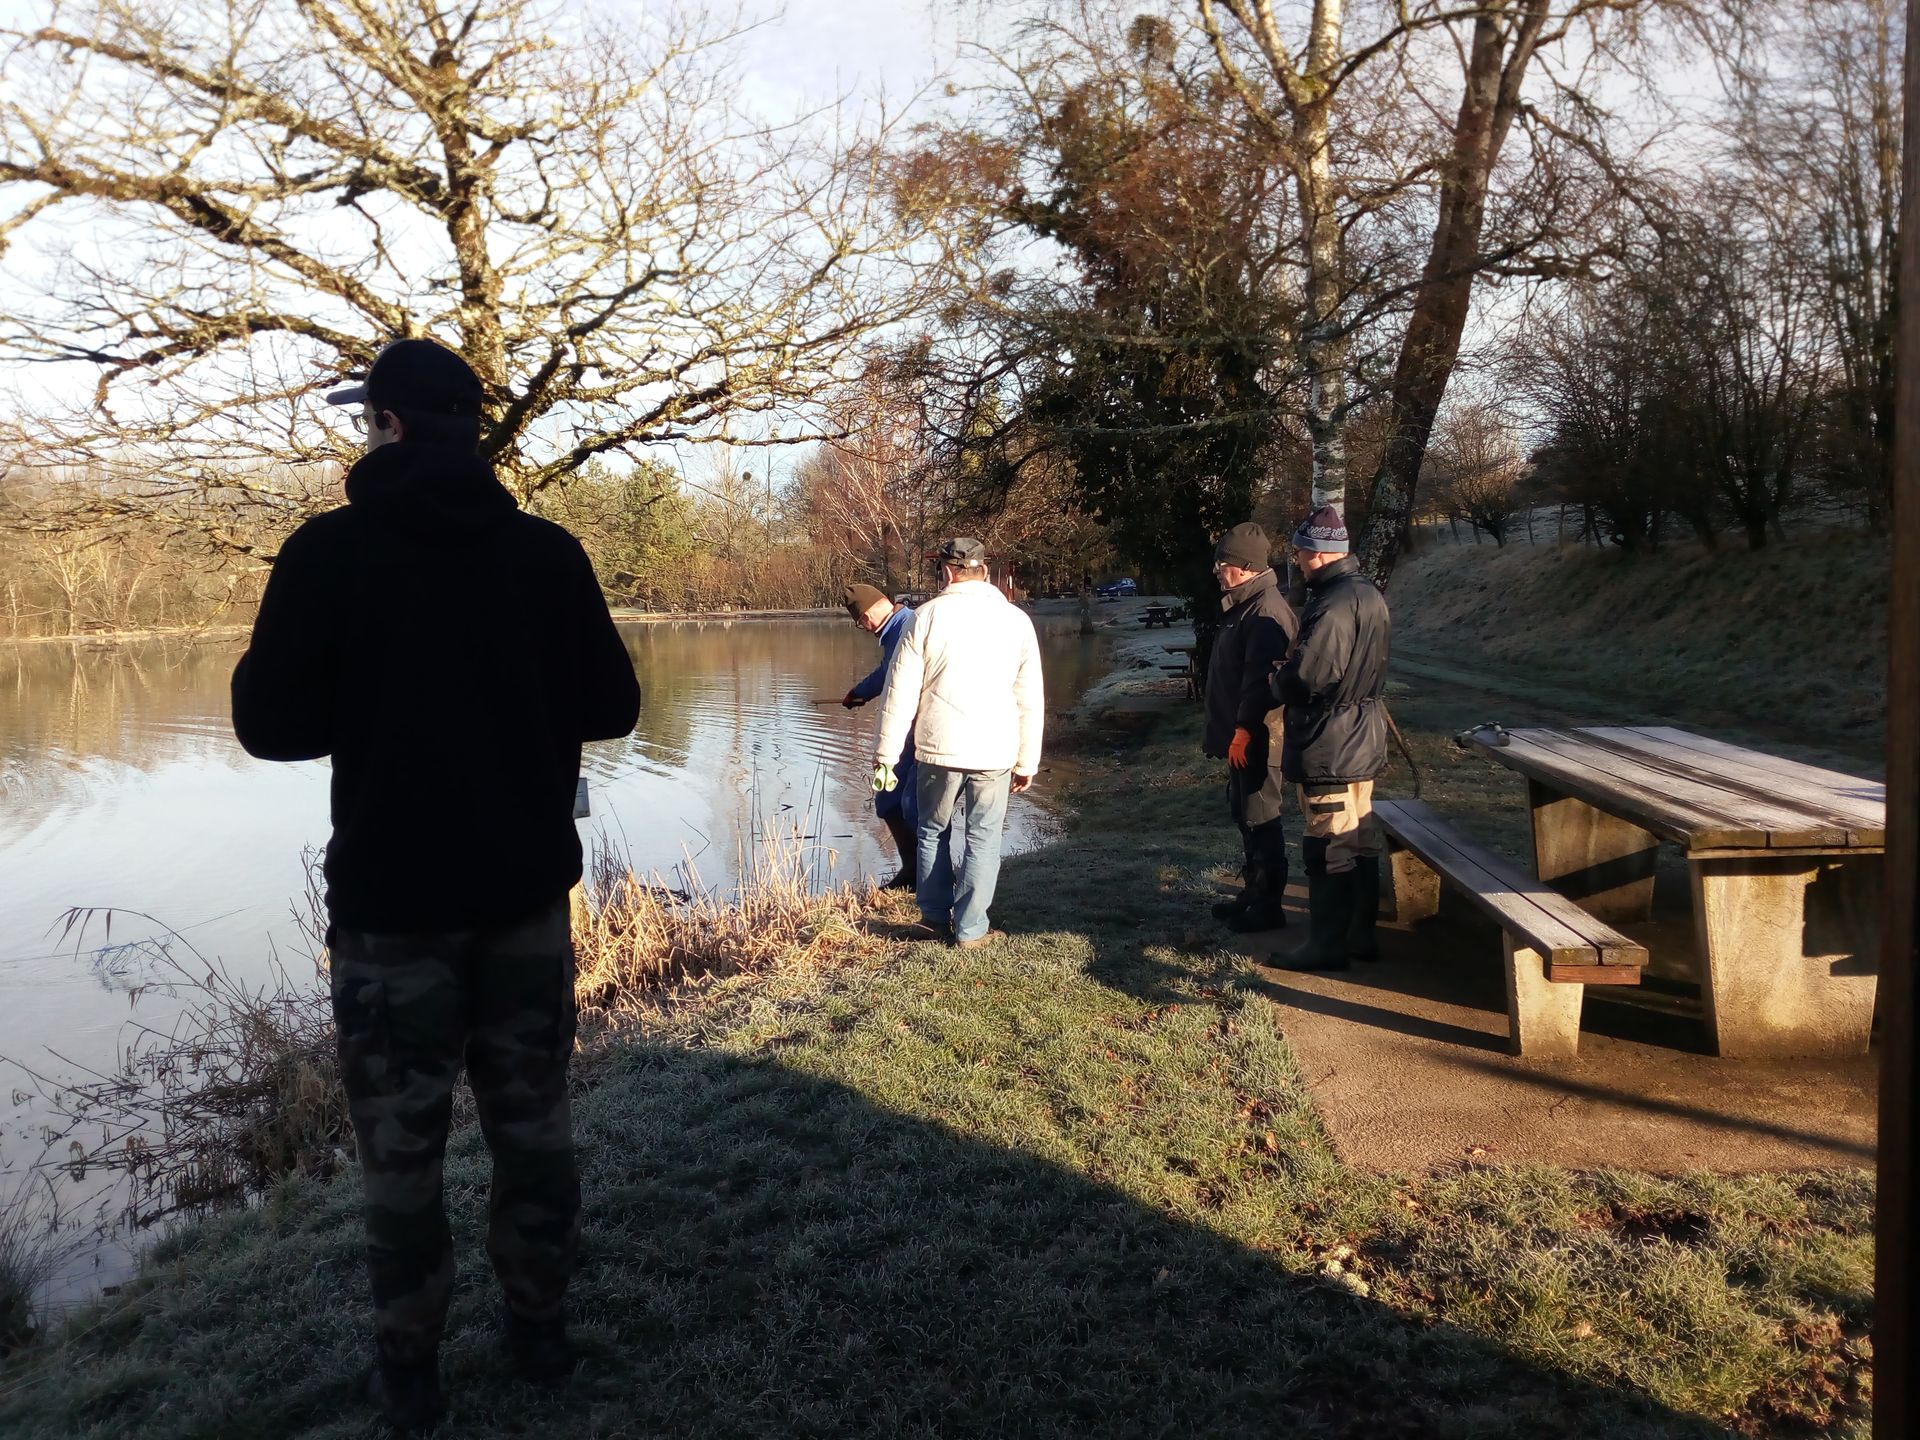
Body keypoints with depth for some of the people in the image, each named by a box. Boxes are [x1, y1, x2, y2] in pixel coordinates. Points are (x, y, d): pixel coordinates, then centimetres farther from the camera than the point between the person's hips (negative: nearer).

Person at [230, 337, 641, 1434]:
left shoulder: (332, 552, -9)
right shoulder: (550, 552, -2)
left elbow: (271, 723, -6)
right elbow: (612, 707, 2)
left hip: (392, 900, -2)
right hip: (527, 889, 3)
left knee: (401, 1144, 11)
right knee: (535, 1121, 15)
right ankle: (542, 1328, 27)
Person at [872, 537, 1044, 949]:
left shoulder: (928, 616, -3)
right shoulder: (1016, 620, 3)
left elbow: (900, 692, -3)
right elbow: (1031, 700, 6)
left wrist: (885, 754, 4)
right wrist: (1027, 762, 13)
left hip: (940, 747, 0)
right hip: (994, 752, 0)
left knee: (934, 831, 18)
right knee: (982, 839, 8)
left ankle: (935, 914, 28)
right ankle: (970, 929, 13)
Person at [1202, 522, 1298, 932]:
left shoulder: (1266, 610, -19)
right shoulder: (1244, 604, 15)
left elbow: (1261, 679, -25)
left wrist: (1244, 731, -24)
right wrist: (1225, 732, 21)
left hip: (1257, 739, -11)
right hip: (1242, 735, 11)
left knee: (1260, 819, -3)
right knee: (1244, 814, 18)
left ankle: (1268, 906, 5)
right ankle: (1253, 894, 29)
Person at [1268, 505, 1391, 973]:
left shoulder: (1333, 604, -23)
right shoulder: (1367, 592, 10)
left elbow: (1305, 677, -28)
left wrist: (1278, 680, -6)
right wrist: (1292, 674, 13)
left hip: (1329, 746, -10)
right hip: (1363, 739, 10)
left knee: (1328, 849, -1)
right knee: (1360, 841, 16)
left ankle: (1326, 946, 7)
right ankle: (1361, 934, 27)